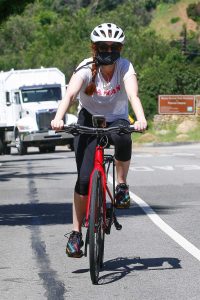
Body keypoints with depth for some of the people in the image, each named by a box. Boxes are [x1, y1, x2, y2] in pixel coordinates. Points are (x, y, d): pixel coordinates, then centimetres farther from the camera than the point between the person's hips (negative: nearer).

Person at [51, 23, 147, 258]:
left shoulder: (125, 67, -17)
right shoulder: (86, 69, -19)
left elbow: (133, 95, -33)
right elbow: (70, 94, -35)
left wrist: (140, 118, -53)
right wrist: (58, 118, -55)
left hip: (117, 120, 1)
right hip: (89, 121, -1)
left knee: (122, 138, -37)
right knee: (84, 177, -15)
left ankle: (122, 185, -12)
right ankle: (76, 233, -6)